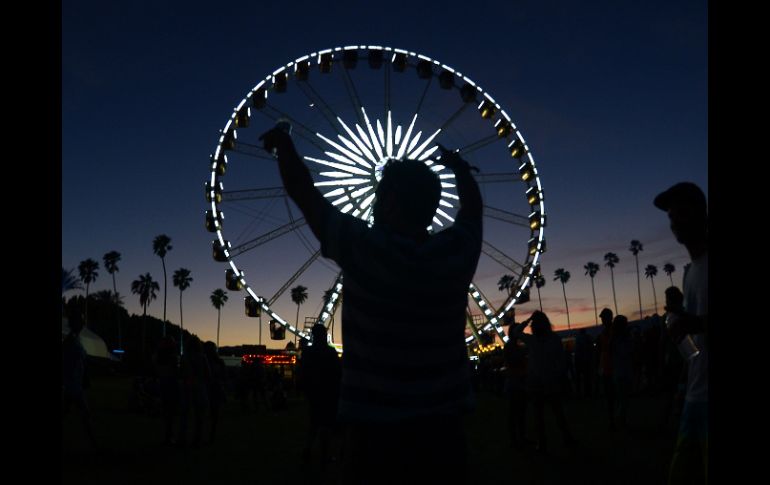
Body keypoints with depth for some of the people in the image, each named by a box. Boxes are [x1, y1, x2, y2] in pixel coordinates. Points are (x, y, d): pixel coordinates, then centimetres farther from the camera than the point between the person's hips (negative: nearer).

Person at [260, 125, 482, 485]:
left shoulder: (361, 247, -14)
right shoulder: (457, 251, -5)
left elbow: (303, 193, -1)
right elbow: (472, 207, 17)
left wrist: (283, 142, 15)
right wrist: (458, 165, 34)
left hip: (376, 424, -3)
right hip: (442, 423, 3)